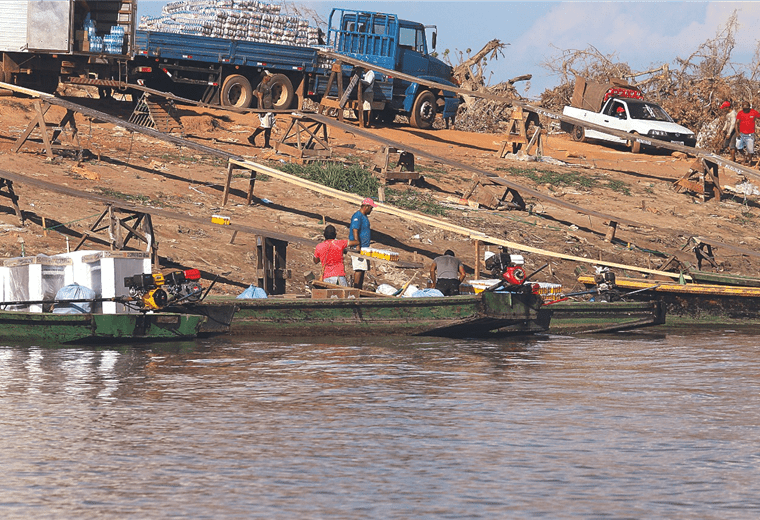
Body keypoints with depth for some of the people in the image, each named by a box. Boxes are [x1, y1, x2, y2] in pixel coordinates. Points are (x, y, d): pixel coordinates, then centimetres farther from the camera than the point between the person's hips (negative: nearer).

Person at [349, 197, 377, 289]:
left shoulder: (364, 216, 17)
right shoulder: (357, 216, -14)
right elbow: (355, 232, -22)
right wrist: (358, 248, -28)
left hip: (364, 248, 10)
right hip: (359, 248, -10)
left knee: (363, 270, 10)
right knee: (359, 269, -12)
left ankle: (360, 289, 14)